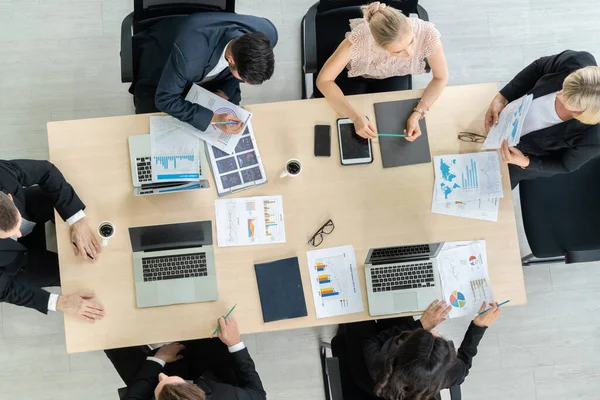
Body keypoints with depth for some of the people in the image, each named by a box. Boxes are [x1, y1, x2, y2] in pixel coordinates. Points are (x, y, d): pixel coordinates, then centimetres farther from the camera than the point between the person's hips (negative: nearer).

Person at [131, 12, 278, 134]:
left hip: (211, 69, 3)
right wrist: (213, 118, -41)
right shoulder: (188, 53, -47)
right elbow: (165, 100, -33)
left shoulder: (267, 34, -32)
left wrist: (227, 90, -17)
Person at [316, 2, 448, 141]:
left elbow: (441, 78, -20)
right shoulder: (360, 38, -43)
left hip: (392, 76, 2)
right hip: (355, 73, -1)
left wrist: (417, 113, -35)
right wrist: (356, 116, -47)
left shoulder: (427, 34, -37)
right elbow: (323, 80, -35)